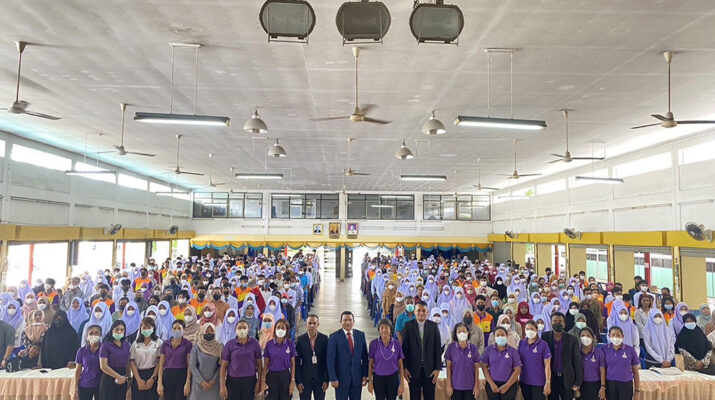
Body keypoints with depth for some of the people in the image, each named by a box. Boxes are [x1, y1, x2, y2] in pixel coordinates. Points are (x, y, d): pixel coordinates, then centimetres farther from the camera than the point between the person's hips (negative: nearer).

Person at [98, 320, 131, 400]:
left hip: (122, 381, 5)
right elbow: (103, 366, -12)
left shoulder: (126, 345, 8)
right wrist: (118, 376, -11)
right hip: (109, 379, -5)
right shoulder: (106, 345, -7)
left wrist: (128, 378, 7)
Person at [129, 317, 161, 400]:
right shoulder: (136, 343, 8)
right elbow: (132, 362, 2)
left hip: (153, 375, -2)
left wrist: (152, 379, -9)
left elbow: (160, 362, -2)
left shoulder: (158, 342, 2)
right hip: (138, 376, 2)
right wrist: (139, 380, -7)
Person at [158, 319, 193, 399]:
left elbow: (189, 365, -3)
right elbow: (161, 364, 6)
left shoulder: (187, 344, -2)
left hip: (182, 376, -2)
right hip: (168, 376, 3)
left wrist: (188, 382, -10)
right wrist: (160, 383, -1)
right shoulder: (165, 344, 6)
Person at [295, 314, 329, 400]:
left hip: (320, 379, 0)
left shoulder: (324, 339, -2)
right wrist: (298, 381, -5)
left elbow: (327, 361, 0)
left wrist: (326, 380, -4)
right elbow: (296, 362, -1)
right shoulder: (300, 339, -2)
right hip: (305, 379, 0)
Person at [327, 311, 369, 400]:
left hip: (357, 378, 3)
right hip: (341, 378, -3)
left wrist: (365, 375, 2)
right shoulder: (334, 337, -7)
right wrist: (333, 379, -11)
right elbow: (330, 360, -8)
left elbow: (365, 357, 7)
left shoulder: (360, 335, 3)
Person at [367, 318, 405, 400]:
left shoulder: (396, 344, -7)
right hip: (378, 378, 0)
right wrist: (369, 381, 0)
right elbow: (370, 363, 0)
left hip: (393, 378, 0)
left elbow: (400, 365, -1)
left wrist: (401, 383, -2)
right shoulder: (374, 343, -8)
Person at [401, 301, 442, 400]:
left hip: (429, 369, 1)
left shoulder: (434, 326, 1)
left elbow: (438, 348, 1)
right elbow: (404, 347, -1)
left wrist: (438, 368, -3)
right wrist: (404, 368, -4)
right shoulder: (408, 326, -2)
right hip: (413, 369, -1)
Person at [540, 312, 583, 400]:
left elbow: (577, 362, 1)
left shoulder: (572, 339, 0)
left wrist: (578, 382, -3)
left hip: (567, 380, -1)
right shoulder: (545, 337, 1)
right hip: (551, 379, 1)